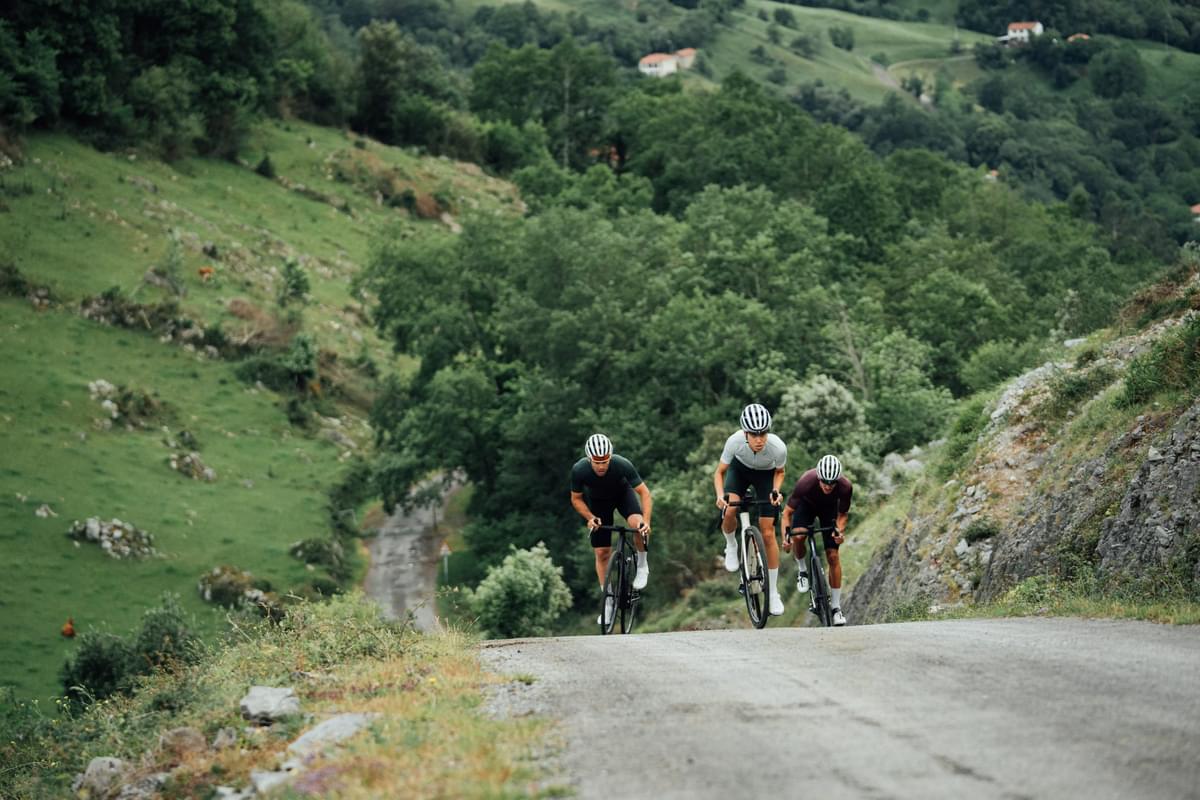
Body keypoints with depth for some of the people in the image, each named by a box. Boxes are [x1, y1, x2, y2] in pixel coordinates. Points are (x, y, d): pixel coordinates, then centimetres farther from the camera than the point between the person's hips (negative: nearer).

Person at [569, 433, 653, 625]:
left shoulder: (622, 465, -37)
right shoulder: (579, 470, -32)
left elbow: (644, 493, -29)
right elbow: (576, 499, -13)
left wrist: (646, 521, -41)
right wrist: (590, 518, -28)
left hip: (623, 493, -1)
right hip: (598, 501, 1)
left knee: (638, 524, -32)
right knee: (602, 552, -2)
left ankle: (642, 566, -6)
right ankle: (608, 602, 12)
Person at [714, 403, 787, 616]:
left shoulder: (778, 447, -35)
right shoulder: (735, 441, -35)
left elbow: (779, 472, -9)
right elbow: (719, 473, -18)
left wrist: (776, 491, -28)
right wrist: (720, 495, -36)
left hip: (765, 475, 0)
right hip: (740, 469, 0)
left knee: (768, 534, -5)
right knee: (729, 511, -30)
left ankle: (773, 592, 8)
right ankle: (731, 546, 5)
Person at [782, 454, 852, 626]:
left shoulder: (845, 487, -34)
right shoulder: (806, 483, -39)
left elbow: (842, 514, -13)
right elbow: (787, 512, -27)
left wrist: (840, 530, -32)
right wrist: (786, 536, -41)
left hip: (829, 508, 1)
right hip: (807, 504, -1)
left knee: (833, 556, -8)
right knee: (798, 537, -31)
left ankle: (836, 607, 0)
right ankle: (802, 571, -1)